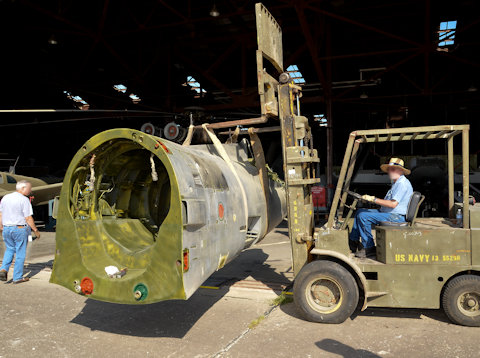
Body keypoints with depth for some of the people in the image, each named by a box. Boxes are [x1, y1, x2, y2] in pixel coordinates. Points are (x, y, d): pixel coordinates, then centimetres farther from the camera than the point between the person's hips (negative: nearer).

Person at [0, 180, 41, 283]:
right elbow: (28, 218, -15)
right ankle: (17, 277, 10)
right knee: (20, 253, 5)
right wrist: (35, 230, -7)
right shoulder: (24, 200, -13)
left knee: (9, 249, 24)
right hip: (20, 229, -6)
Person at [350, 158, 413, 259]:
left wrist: (374, 199, -19)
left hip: (396, 217, -11)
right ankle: (352, 243, 9)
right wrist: (370, 198, 10)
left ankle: (369, 248, -11)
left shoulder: (403, 183, -15)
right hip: (387, 213, 11)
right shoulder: (396, 183, 19)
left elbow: (393, 204, -24)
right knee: (360, 212, 9)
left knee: (363, 216, -21)